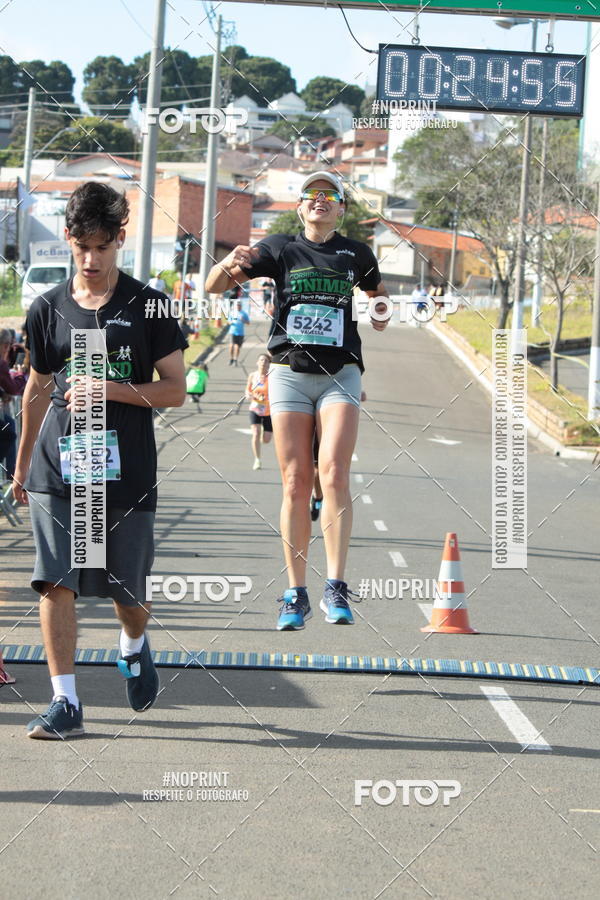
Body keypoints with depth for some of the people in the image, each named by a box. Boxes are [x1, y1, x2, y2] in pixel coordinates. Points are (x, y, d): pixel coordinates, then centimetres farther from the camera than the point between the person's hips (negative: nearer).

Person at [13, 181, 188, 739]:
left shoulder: (147, 307, 0)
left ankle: (133, 645, 41)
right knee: (55, 583, -8)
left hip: (127, 470, -1)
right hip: (58, 468, 1)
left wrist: (112, 389, -14)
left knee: (127, 589, 7)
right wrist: (21, 465, 25)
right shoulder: (48, 309, 7)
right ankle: (64, 701, -2)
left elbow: (175, 390, 1)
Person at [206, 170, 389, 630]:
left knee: (334, 474, -17)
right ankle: (296, 593, 6)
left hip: (340, 373, 0)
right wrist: (230, 264, -17)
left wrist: (382, 312, 8)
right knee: (296, 483, -2)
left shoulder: (357, 254, 10)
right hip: (290, 372, 0)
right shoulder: (281, 248, 6)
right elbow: (214, 286, 5)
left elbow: (378, 292, 31)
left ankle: (336, 589, -16)